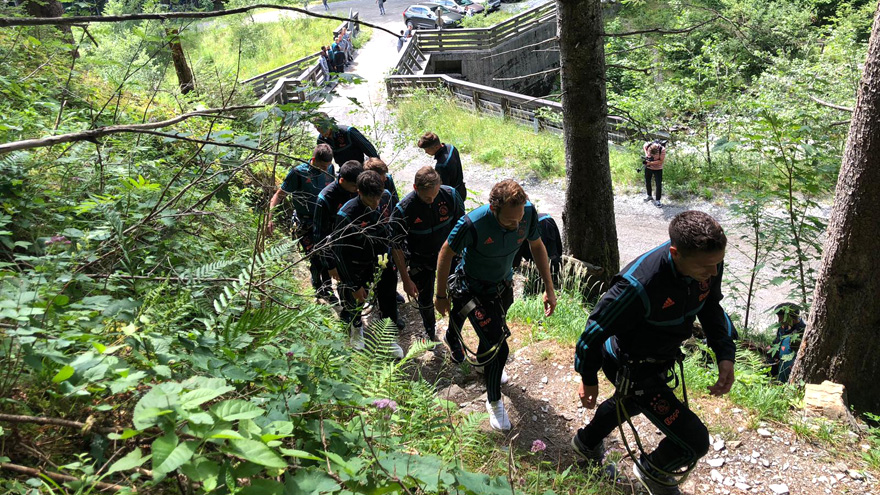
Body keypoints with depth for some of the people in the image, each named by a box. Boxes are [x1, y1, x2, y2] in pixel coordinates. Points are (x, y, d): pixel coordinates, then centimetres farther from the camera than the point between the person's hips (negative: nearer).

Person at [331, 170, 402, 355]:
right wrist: (353, 285, -17)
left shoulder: (386, 196, -16)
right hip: (359, 267, -3)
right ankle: (356, 327, 54)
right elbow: (339, 251, -22)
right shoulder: (346, 214, -31)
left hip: (384, 262, 3)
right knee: (356, 300, 19)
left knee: (388, 302, 13)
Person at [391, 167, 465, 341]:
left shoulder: (450, 194, -22)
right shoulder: (403, 209, -28)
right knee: (425, 300, 12)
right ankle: (430, 332, 43)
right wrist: (406, 280, -16)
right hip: (421, 260, -1)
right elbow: (396, 246, -18)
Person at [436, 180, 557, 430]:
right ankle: (494, 402, 20)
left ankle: (488, 365, 61)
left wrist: (549, 288, -5)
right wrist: (441, 295, -10)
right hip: (474, 289, -5)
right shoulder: (472, 224, -38)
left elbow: (537, 246, -5)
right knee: (497, 346, -7)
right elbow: (446, 254, -20)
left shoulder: (528, 212, -25)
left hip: (503, 285, 5)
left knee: (495, 331, 27)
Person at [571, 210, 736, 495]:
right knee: (694, 442, -5)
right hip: (633, 369, -8)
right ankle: (652, 471, 30)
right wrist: (588, 381, -11)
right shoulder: (639, 285, -42)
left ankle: (587, 442, 65)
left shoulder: (710, 262, -21)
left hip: (662, 358, 8)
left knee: (630, 403, 34)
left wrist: (726, 355, -8)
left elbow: (710, 308, 3)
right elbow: (595, 331, -26)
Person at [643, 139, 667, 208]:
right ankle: (649, 196, 39)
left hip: (658, 169, -4)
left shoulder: (662, 149, -29)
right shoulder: (647, 145, -21)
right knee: (647, 182, 17)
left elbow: (661, 161, -24)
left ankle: (657, 201, -2)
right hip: (648, 168, 4)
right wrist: (646, 154, -11)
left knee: (659, 185, -7)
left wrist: (651, 163, -29)